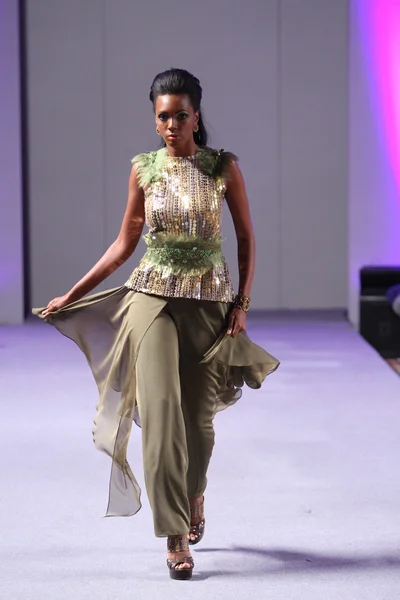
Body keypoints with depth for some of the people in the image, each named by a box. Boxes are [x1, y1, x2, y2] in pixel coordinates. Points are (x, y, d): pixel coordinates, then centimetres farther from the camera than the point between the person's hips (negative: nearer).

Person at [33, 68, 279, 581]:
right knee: (160, 411, -10)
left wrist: (242, 302, -3)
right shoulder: (143, 169, 3)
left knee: (198, 417, 5)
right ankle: (175, 537, -7)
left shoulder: (223, 167, 0)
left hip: (210, 299, 0)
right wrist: (71, 296, 8)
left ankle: (194, 496, 37)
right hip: (153, 296, 0)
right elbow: (125, 243, 9)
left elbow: (246, 237, 5)